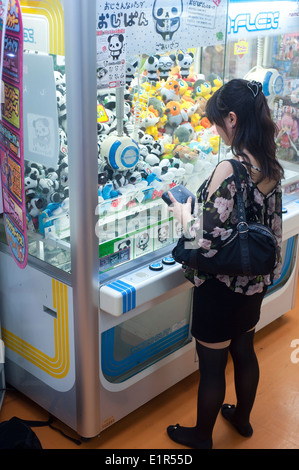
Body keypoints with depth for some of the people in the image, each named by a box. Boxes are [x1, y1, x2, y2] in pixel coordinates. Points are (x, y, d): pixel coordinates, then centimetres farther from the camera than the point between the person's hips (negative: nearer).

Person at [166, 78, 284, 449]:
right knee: (244, 350, 26)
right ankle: (242, 418, 48)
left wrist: (184, 214, -9)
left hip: (222, 286, -8)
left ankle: (202, 436, 33)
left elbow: (208, 241, -27)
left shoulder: (229, 169, -27)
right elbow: (271, 226, 7)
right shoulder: (271, 167, -2)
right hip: (255, 282, 8)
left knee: (211, 364, 11)